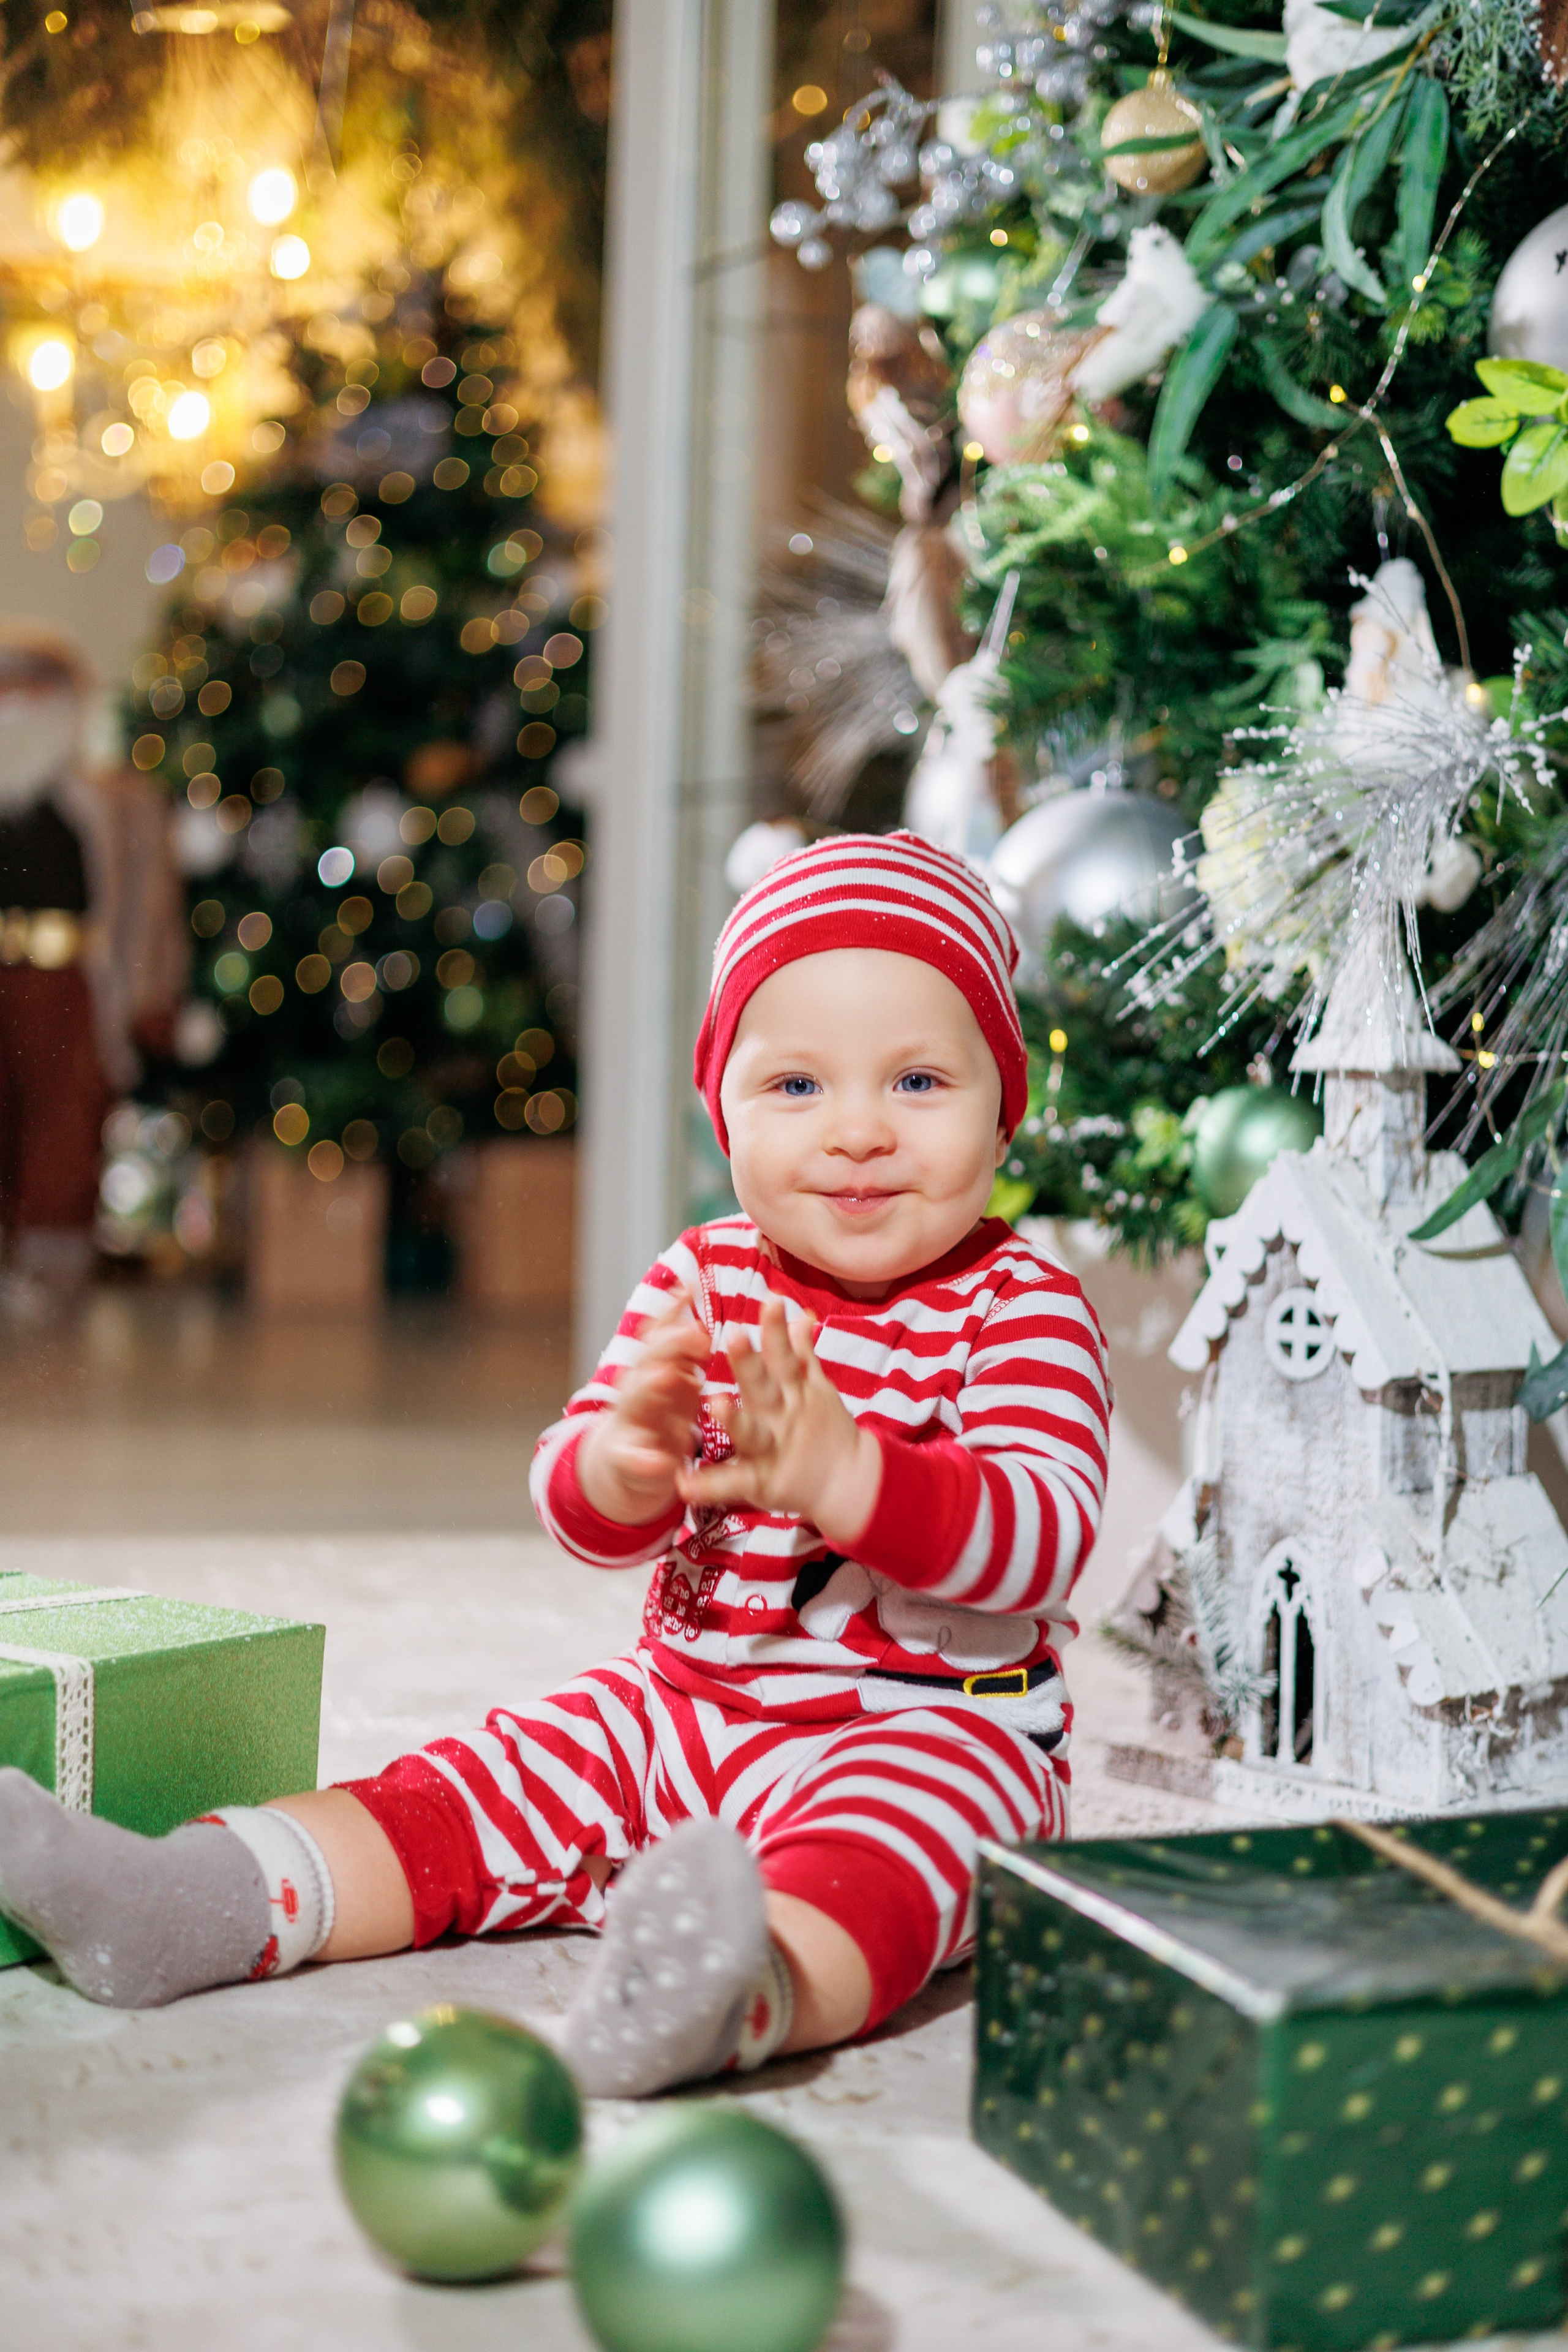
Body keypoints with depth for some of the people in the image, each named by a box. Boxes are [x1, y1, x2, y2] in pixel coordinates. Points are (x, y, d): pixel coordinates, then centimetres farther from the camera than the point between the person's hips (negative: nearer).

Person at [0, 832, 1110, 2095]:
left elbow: (1048, 1536, -23)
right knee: (467, 1793, -7)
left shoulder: (1023, 1307, -8)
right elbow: (572, 1506, -1)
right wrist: (627, 1461, -27)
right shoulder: (700, 1284, 5)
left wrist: (839, 1474, -39)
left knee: (866, 1851, -38)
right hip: (684, 1702, 7)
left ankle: (755, 1997, -68)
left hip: (936, 1726, -6)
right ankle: (185, 1906, -16)